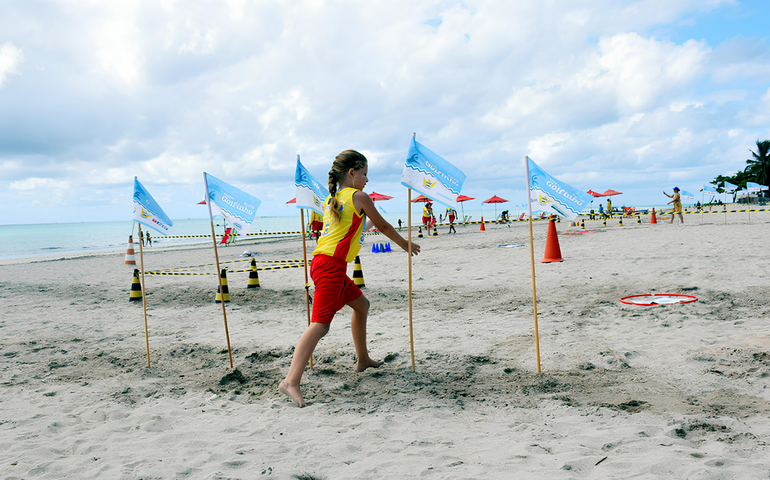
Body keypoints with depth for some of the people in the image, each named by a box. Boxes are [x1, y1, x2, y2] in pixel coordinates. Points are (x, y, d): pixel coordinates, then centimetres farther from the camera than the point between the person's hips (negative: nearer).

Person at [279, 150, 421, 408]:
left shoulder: (330, 199, 19)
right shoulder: (359, 197, -1)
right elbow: (383, 226, 9)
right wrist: (405, 244, 25)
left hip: (325, 263, 9)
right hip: (330, 266, -9)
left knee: (361, 304, 24)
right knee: (320, 324, -16)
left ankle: (363, 359, 37)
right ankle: (291, 381, -23)